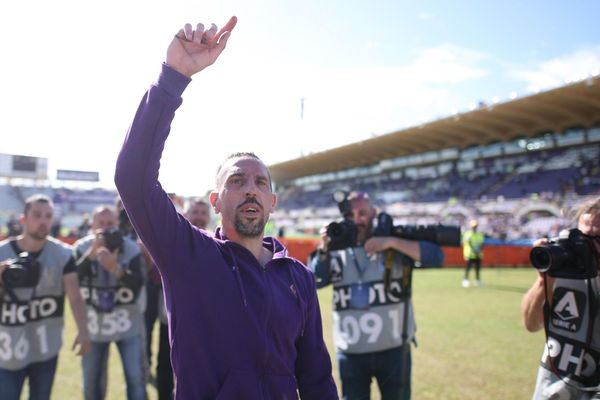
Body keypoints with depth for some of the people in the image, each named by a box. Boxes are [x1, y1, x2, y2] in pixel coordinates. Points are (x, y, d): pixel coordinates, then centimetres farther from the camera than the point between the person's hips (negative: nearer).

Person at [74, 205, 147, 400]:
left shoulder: (130, 248, -10)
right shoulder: (82, 247, -7)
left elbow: (138, 283, -18)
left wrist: (115, 268, -32)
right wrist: (92, 252, -31)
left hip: (127, 321, -1)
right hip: (93, 321, 2)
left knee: (136, 377, -1)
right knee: (91, 380, 14)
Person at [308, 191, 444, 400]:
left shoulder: (395, 244, -4)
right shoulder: (336, 251, 2)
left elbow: (436, 256, -15)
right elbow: (313, 282, -8)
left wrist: (392, 242, -24)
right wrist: (323, 250, -22)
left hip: (394, 350, -1)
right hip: (350, 354, 2)